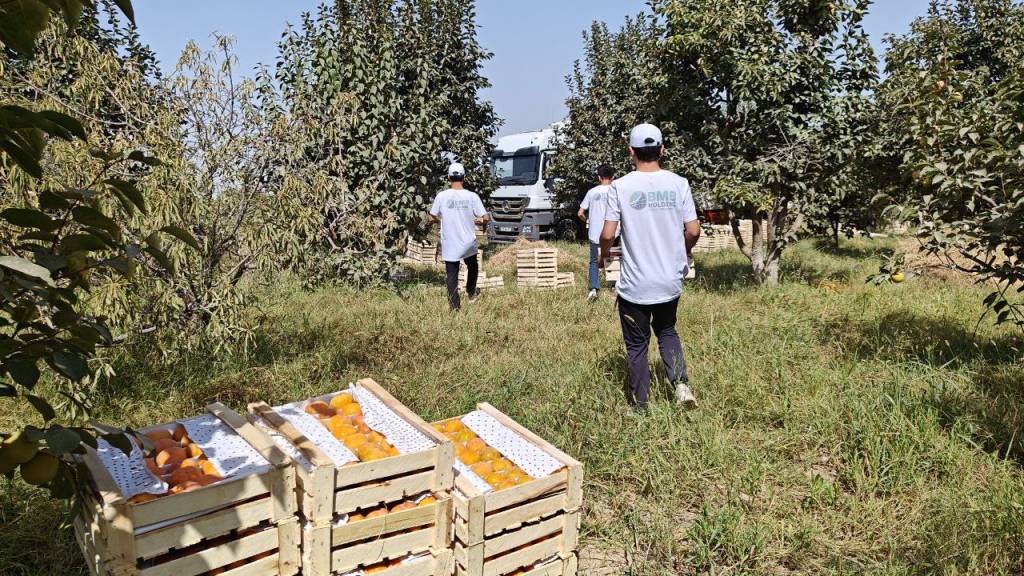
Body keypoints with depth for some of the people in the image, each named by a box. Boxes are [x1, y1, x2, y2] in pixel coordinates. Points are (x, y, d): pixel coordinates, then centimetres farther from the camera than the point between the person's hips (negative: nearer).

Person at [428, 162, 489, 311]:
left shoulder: (442, 196, -10)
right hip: (468, 243, 1)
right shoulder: (472, 196, -10)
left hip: (449, 245, -1)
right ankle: (471, 293, 43)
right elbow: (486, 218, -9)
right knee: (472, 267, 28)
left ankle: (455, 307, 5)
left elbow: (431, 219, -3)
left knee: (452, 276, 7)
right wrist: (479, 221, 13)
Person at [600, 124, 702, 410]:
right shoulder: (678, 183, -3)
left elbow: (608, 235, -12)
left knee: (637, 345, 12)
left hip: (635, 285, -3)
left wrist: (604, 255, 10)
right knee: (667, 331, 26)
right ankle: (681, 382, 7)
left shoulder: (620, 186, -10)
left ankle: (641, 406, 19)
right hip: (671, 281, 3)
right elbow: (693, 231, -3)